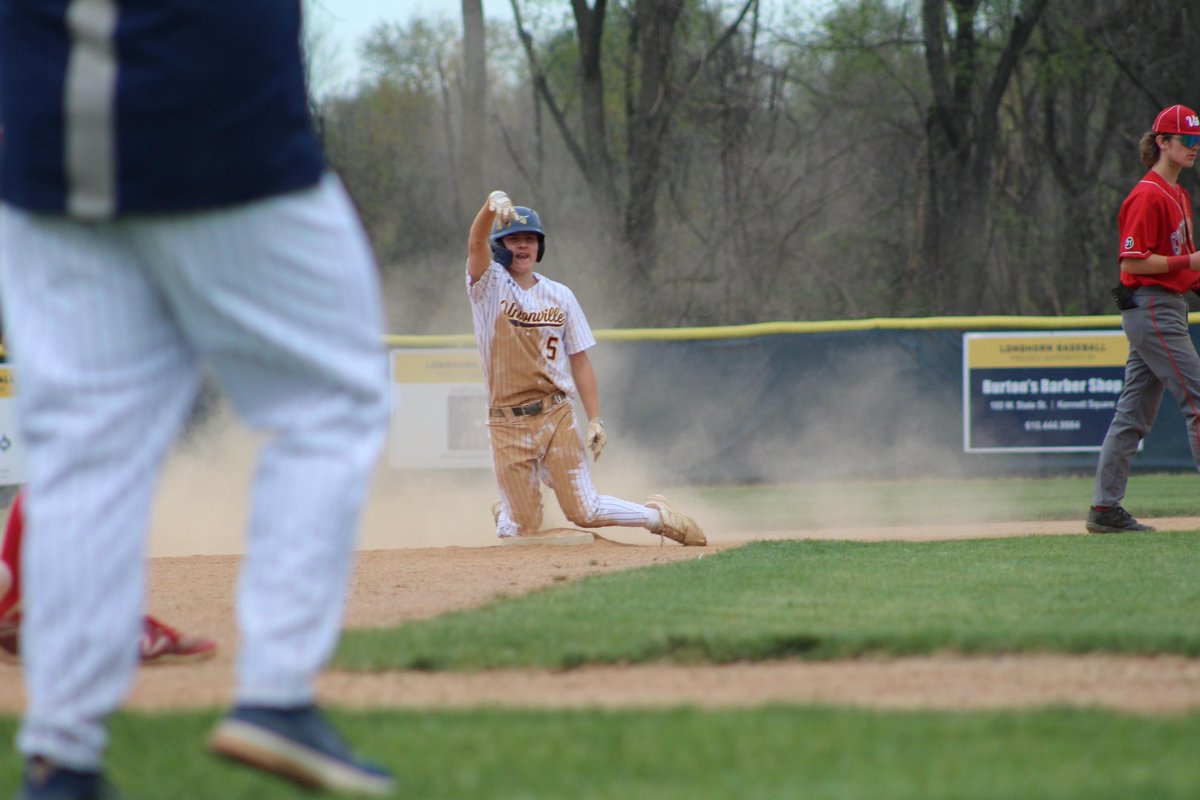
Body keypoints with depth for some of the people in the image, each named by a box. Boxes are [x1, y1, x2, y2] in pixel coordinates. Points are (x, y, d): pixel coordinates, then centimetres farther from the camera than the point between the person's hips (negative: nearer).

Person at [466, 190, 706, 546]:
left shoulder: (560, 296, 8)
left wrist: (595, 420, -1)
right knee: (523, 527, 1)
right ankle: (507, 515, 36)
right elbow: (476, 243, -19)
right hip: (508, 425, -1)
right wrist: (492, 206, -40)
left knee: (585, 512, -1)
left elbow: (580, 360, 9)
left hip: (557, 417, 1)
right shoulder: (489, 285, 1)